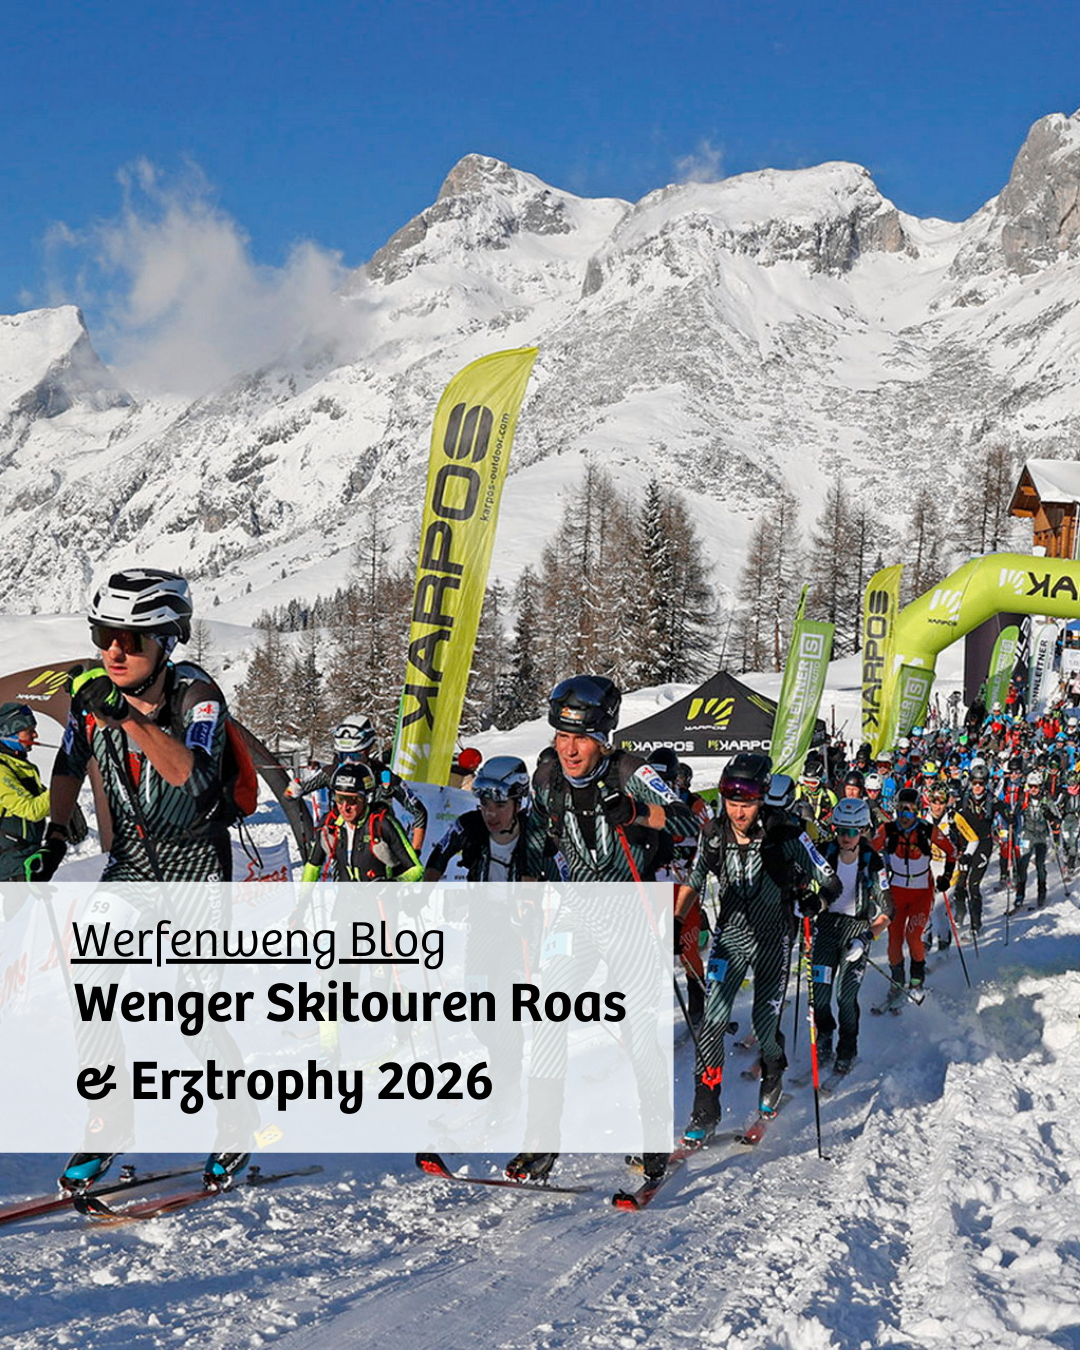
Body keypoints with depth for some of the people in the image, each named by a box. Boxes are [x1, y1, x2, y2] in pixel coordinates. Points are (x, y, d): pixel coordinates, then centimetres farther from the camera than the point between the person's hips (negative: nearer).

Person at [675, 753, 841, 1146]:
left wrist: (814, 900, -27)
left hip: (773, 939, -2)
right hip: (731, 936, 2)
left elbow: (829, 882, -9)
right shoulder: (713, 835, -11)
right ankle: (705, 1113, -1)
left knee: (765, 1024, 3)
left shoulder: (785, 836, -19)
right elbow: (694, 882, 5)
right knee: (713, 1020, -11)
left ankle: (773, 1075, 39)